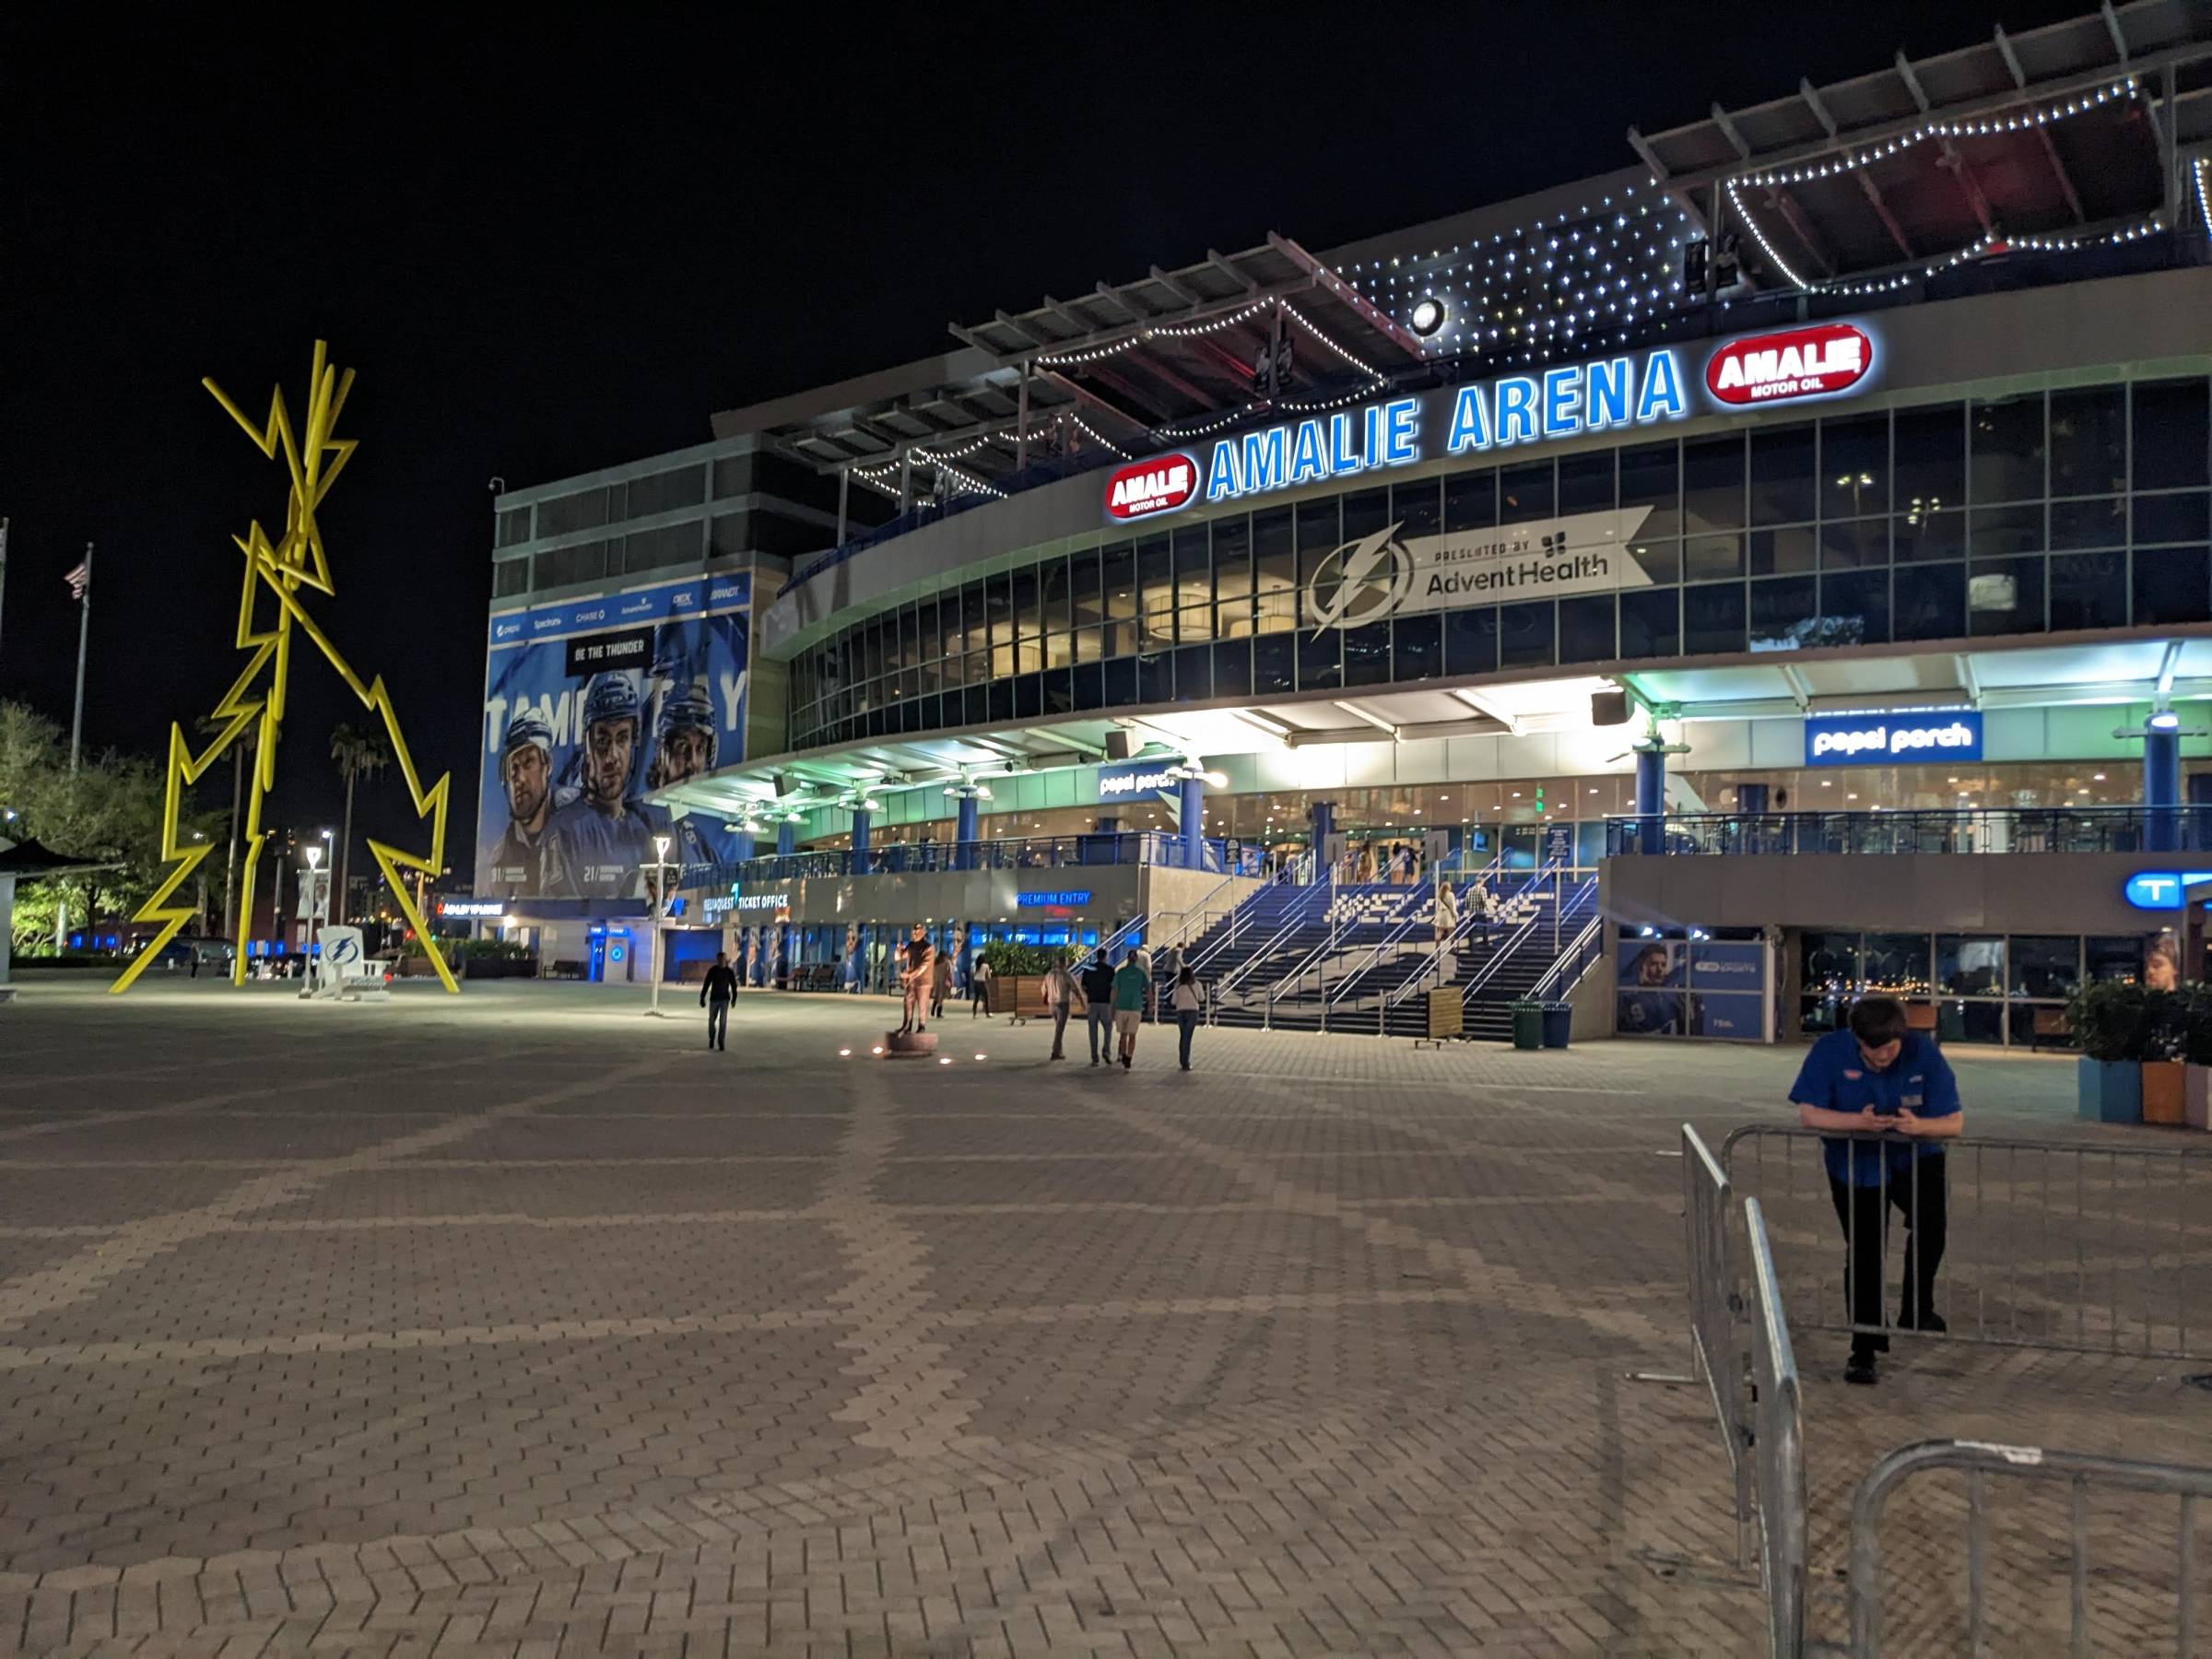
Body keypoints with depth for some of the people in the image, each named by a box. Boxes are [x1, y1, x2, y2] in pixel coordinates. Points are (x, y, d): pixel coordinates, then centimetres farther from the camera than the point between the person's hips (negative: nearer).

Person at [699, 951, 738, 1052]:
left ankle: (721, 1042, -4)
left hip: (725, 999, -1)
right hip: (713, 999, 1)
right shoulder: (712, 970, -4)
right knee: (711, 1020, 8)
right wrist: (702, 998, -4)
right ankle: (711, 1038, 33)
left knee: (723, 1021, -8)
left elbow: (734, 986, 3)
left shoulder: (729, 972, -2)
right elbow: (706, 985, -2)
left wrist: (734, 998, -2)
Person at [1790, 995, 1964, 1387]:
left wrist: (1918, 1126, -38)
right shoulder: (1830, 1051, -20)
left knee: (1930, 1222, -27)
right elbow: (1808, 1114, -21)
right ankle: (1864, 1348, 18)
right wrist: (1858, 1122, -36)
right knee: (1862, 1254, 4)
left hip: (1916, 1157, 0)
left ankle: (1917, 1309, -4)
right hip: (1856, 1165, 0)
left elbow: (1955, 1123, -16)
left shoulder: (1924, 1053, -18)